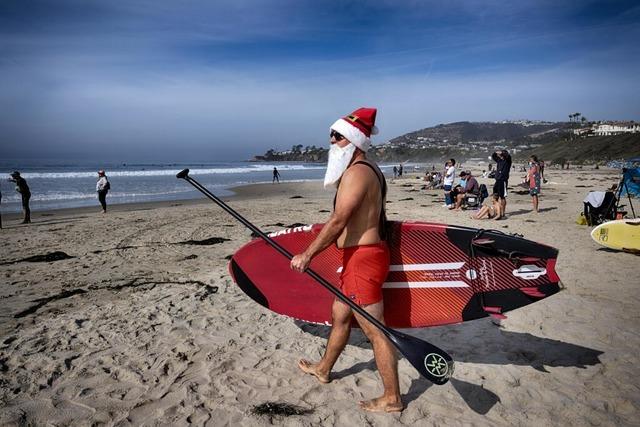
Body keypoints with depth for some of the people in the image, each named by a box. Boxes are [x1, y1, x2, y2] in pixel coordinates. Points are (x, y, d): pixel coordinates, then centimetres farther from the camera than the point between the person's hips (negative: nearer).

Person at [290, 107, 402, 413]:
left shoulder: (356, 173, -18)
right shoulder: (367, 170, 15)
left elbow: (337, 222, -21)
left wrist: (306, 255, -14)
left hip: (362, 259, -11)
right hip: (362, 255, 11)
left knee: (374, 330, 0)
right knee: (340, 315, 23)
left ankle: (392, 399, 15)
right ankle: (323, 369, 43)